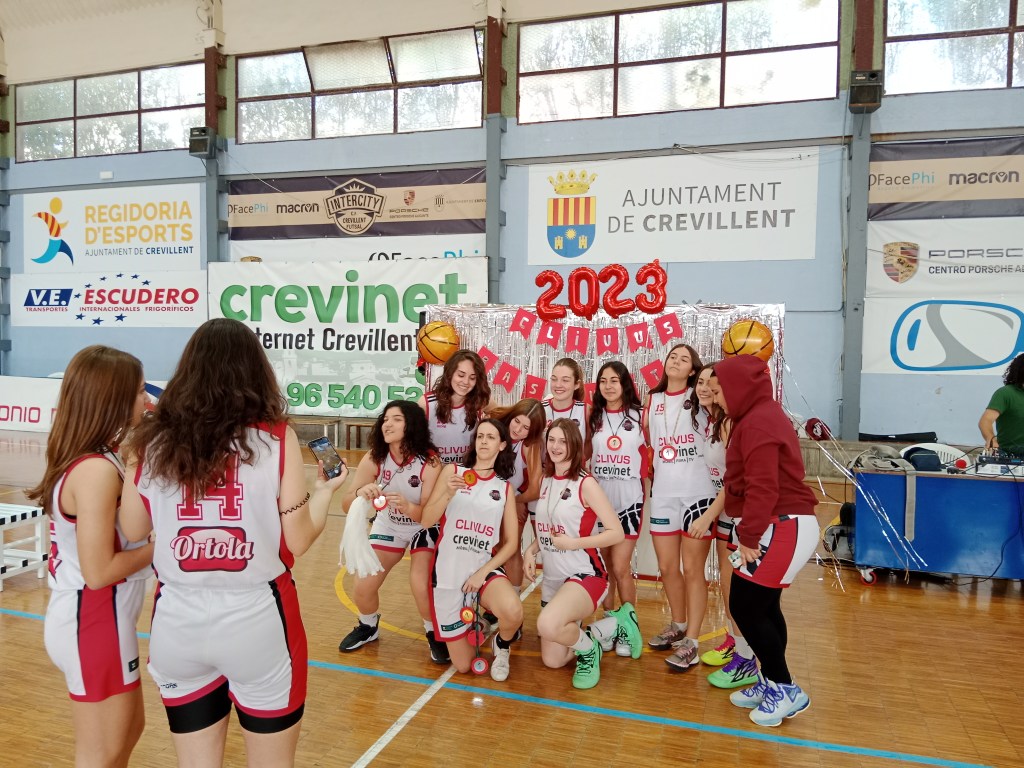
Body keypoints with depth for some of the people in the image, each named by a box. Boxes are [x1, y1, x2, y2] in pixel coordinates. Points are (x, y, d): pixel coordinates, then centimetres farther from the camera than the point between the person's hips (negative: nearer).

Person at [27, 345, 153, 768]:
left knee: (130, 727, 26)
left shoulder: (98, 459, 3)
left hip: (91, 619, 9)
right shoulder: (97, 470, -26)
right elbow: (99, 571, -26)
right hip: (94, 625, -9)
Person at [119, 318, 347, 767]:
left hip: (178, 622, 3)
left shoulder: (151, 440, -3)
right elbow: (299, 539, -9)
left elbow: (133, 531, 9)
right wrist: (325, 490, 9)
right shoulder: (276, 438, -11)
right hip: (257, 621, -3)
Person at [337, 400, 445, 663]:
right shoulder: (373, 458, -20)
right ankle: (368, 627, 33)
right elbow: (345, 504, -21)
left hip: (423, 529, -3)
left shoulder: (429, 461, -27)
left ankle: (434, 635, 12)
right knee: (362, 589, -2)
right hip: (387, 527, 3)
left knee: (422, 588, -20)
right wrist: (360, 493, -44)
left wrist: (408, 507, -48)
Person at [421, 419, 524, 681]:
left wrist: (483, 572, -11)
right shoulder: (452, 471, 0)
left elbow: (510, 543, 2)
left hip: (484, 568, 1)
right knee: (463, 665, 4)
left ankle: (502, 645, 4)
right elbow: (427, 520, -6)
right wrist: (448, 494, -22)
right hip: (449, 571, -1)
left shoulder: (505, 487, 4)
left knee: (513, 612, -33)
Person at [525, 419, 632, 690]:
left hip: (584, 575, -7)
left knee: (547, 625, -36)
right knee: (552, 661, 11)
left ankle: (588, 650, -1)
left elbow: (616, 532, -16)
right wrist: (531, 550, 0)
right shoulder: (546, 481, 7)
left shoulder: (585, 483, -13)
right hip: (552, 579, 8)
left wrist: (573, 543, -22)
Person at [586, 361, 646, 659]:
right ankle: (609, 623, 23)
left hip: (629, 500, -3)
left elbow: (650, 452, 3)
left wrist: (640, 476, -7)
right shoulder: (593, 417, 6)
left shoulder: (639, 416, -1)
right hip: (599, 499, 3)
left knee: (620, 568, -6)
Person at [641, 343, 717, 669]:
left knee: (693, 570, 1)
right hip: (663, 494, 4)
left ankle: (691, 642, 10)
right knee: (667, 568, 13)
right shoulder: (653, 400, 12)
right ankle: (678, 626, 34)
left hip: (696, 492, -4)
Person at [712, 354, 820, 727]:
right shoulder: (762, 416, 15)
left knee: (745, 607, -4)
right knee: (763, 607, 15)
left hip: (780, 528, -10)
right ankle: (771, 683, 25)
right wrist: (749, 531, 13)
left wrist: (748, 536, -21)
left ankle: (785, 690, 7)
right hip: (782, 526, 10)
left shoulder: (759, 422, -18)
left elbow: (762, 488, -24)